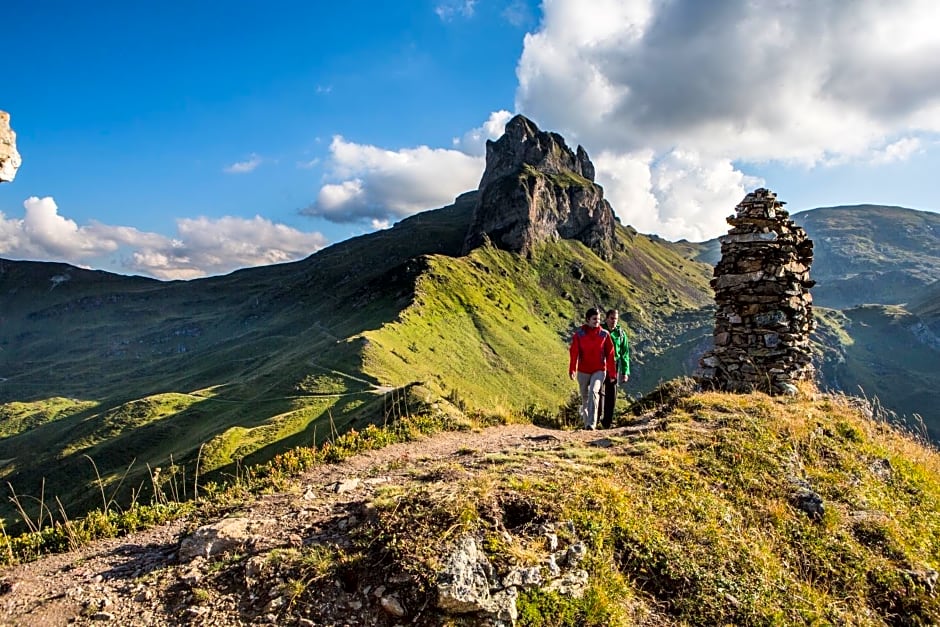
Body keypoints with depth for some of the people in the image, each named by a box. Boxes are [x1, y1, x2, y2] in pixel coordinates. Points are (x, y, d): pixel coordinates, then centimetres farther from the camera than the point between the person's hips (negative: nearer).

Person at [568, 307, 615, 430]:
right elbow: (573, 353, -4)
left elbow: (610, 354, 2)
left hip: (599, 370, -1)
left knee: (593, 392, -21)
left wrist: (612, 373, 3)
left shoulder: (604, 334, -2)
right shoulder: (579, 334, -4)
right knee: (585, 396, 12)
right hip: (583, 371, 1)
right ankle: (584, 414, 39)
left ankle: (591, 423, -22)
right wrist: (572, 370, -11)